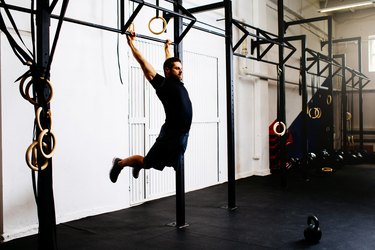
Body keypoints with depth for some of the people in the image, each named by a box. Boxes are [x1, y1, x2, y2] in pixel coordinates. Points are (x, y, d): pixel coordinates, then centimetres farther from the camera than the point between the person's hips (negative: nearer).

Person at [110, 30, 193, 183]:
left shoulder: (178, 83, 14)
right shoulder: (162, 84, -8)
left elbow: (170, 62, 32)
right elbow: (144, 63, -8)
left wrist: (166, 48, 40)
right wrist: (131, 43, -5)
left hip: (182, 136, 8)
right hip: (170, 135, -8)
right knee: (147, 162, 4)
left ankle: (138, 164, 46)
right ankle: (120, 163, 29)